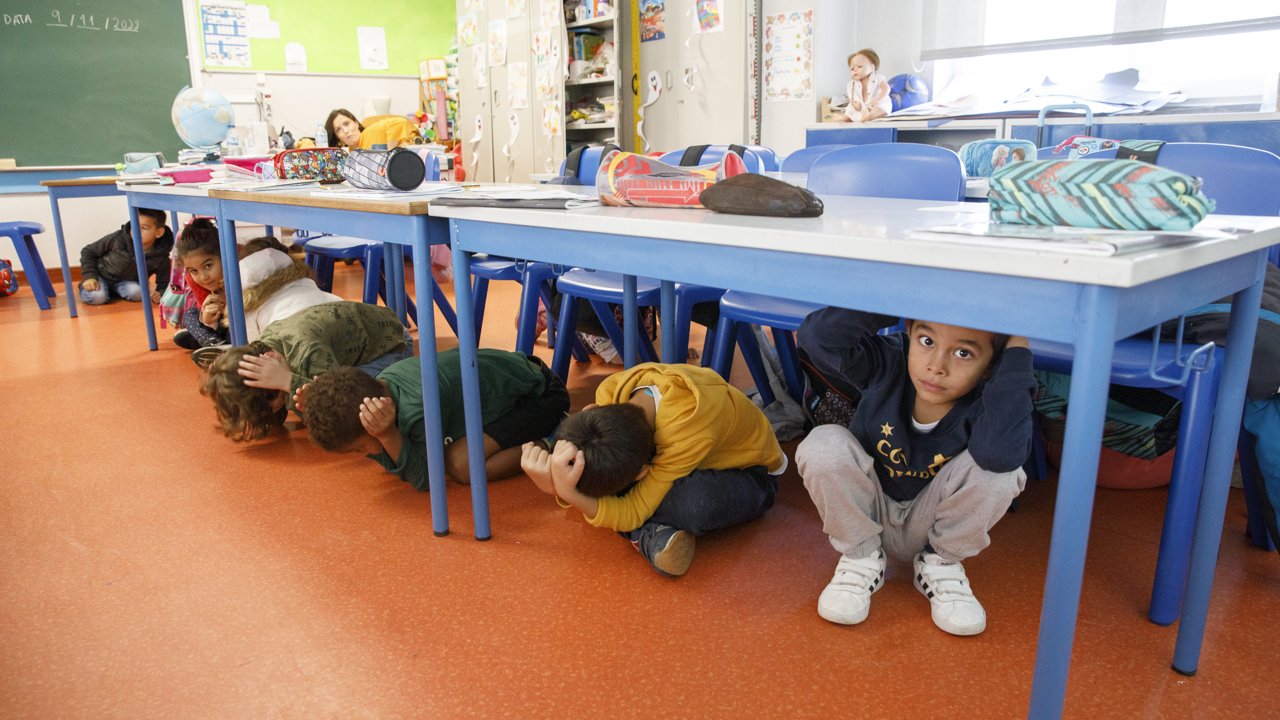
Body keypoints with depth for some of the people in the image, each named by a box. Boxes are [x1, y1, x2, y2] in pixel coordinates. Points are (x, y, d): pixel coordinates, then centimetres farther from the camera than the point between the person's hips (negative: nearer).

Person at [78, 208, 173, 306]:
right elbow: (89, 251, -8)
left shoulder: (161, 258, -24)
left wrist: (159, 293, -38)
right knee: (96, 297, -28)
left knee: (137, 293, -32)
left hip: (127, 282, 0)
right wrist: (89, 276, -18)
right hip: (102, 275, 0)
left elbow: (164, 284, -13)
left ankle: (113, 290, 2)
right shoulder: (118, 238, -24)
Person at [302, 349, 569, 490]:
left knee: (460, 463, -24)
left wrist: (387, 435, -35)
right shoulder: (381, 384, -8)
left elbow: (423, 479, -19)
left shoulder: (419, 411, -34)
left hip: (541, 393, -9)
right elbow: (392, 464, 2)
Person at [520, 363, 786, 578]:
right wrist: (559, 485, -42)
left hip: (749, 474, -5)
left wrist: (568, 493, -51)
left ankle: (640, 531, -14)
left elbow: (632, 512, -36)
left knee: (696, 502, -42)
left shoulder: (689, 432, -43)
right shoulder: (612, 392, -25)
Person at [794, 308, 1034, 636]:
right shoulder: (886, 363, -21)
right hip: (868, 514, 1)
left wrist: (1017, 348, -39)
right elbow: (817, 336, -37)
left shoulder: (986, 400, -24)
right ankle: (861, 557, -2)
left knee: (999, 471, -30)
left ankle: (940, 563, 0)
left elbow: (1001, 453, -47)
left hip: (930, 522, -1)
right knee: (823, 445, -29)